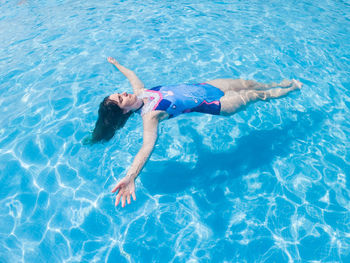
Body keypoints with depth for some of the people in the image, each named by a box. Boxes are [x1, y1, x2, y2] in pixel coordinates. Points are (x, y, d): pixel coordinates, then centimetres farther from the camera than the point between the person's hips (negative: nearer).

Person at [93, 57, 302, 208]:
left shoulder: (140, 92, -5)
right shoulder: (150, 116, -26)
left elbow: (133, 75, 16)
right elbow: (148, 145, -40)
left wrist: (117, 64, 31)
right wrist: (130, 177, -55)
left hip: (199, 87, 7)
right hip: (207, 103, -7)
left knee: (247, 84, 19)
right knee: (253, 95, 8)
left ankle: (281, 84, 47)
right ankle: (291, 89, 38)